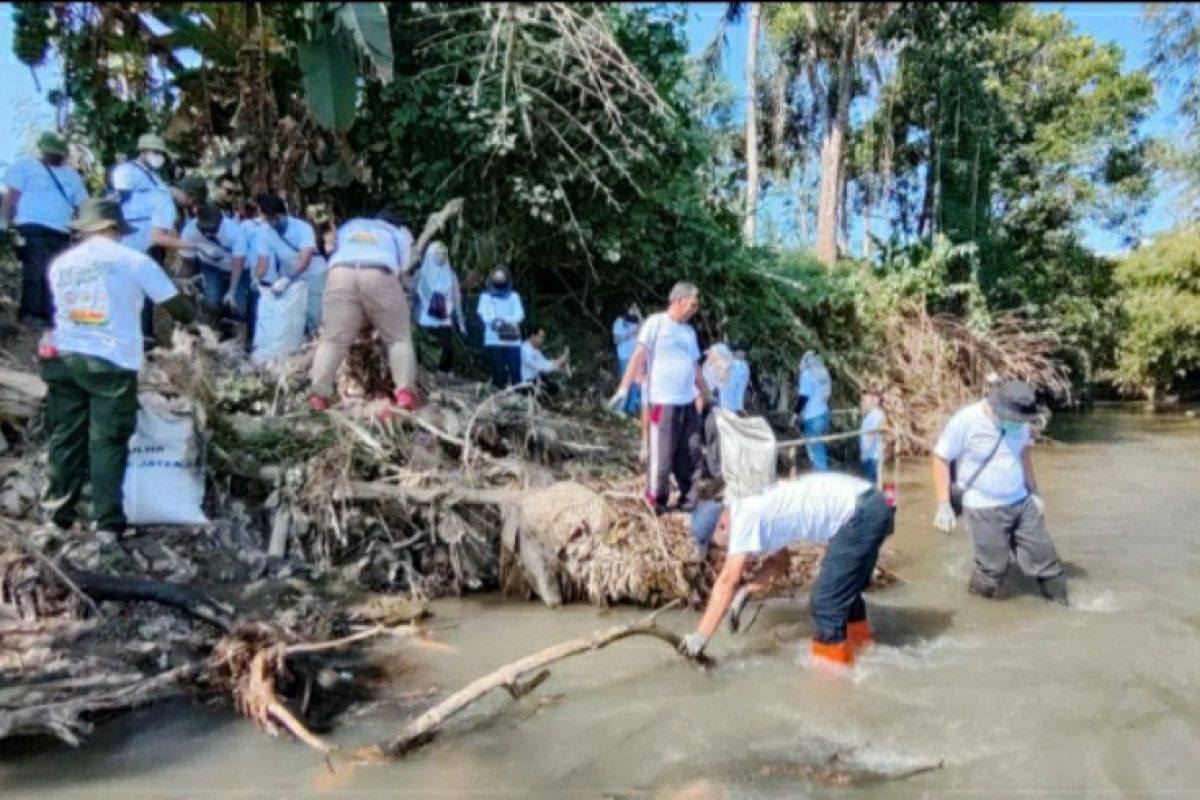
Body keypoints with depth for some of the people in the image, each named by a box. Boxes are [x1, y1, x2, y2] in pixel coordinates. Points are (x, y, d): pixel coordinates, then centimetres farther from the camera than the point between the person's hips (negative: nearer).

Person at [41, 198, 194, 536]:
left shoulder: (60, 263, 11)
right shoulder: (135, 261, -4)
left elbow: (60, 308, 21)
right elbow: (178, 307, 0)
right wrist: (190, 318, 22)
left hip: (64, 358, 4)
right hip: (112, 363, -4)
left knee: (66, 437, 11)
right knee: (107, 442, 0)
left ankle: (60, 513, 17)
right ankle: (107, 521, 2)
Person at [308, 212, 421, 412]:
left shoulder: (348, 226, 39)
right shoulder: (396, 234, 33)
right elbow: (400, 271, 22)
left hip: (341, 274, 2)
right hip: (379, 275, -2)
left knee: (333, 338, 2)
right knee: (399, 337, 7)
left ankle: (319, 394, -10)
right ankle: (406, 391, -9)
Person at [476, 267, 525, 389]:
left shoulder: (514, 296, 13)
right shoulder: (486, 297, 10)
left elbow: (519, 315, -2)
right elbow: (484, 315, -4)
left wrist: (503, 319, -21)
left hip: (512, 341, 1)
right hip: (493, 340, -1)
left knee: (515, 371, -4)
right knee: (498, 372, -3)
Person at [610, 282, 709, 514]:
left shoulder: (689, 331, 17)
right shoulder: (656, 323, -2)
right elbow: (639, 355, -9)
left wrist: (706, 394, 24)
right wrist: (624, 388, -18)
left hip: (689, 402, 7)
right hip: (664, 401, -6)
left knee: (692, 455, 9)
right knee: (662, 454, -3)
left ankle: (689, 500, 22)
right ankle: (655, 503, 10)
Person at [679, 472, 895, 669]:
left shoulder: (744, 517, -12)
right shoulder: (759, 512, 14)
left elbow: (728, 580, -12)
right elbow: (780, 560, 25)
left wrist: (700, 636, -8)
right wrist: (744, 593, 12)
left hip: (860, 514, -10)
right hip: (872, 506, 10)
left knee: (825, 601, 0)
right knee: (845, 589, 26)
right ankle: (858, 644, 44)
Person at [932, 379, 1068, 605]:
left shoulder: (1018, 420, -5)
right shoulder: (965, 421, -22)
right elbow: (941, 459, -15)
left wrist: (1034, 492, 18)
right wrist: (944, 506, -17)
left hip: (1022, 502, 6)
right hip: (985, 509, -5)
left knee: (1043, 556, 13)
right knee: (993, 567, 2)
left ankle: (1063, 605, 32)